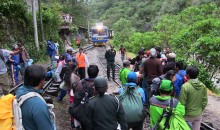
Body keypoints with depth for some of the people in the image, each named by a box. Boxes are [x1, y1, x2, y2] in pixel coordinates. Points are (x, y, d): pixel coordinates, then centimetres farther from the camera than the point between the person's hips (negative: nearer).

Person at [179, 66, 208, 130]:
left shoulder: (185, 86, -23)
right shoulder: (203, 86, -6)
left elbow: (182, 103, -19)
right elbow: (205, 102, 2)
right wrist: (200, 110, 17)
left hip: (188, 115, -5)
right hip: (198, 114, 5)